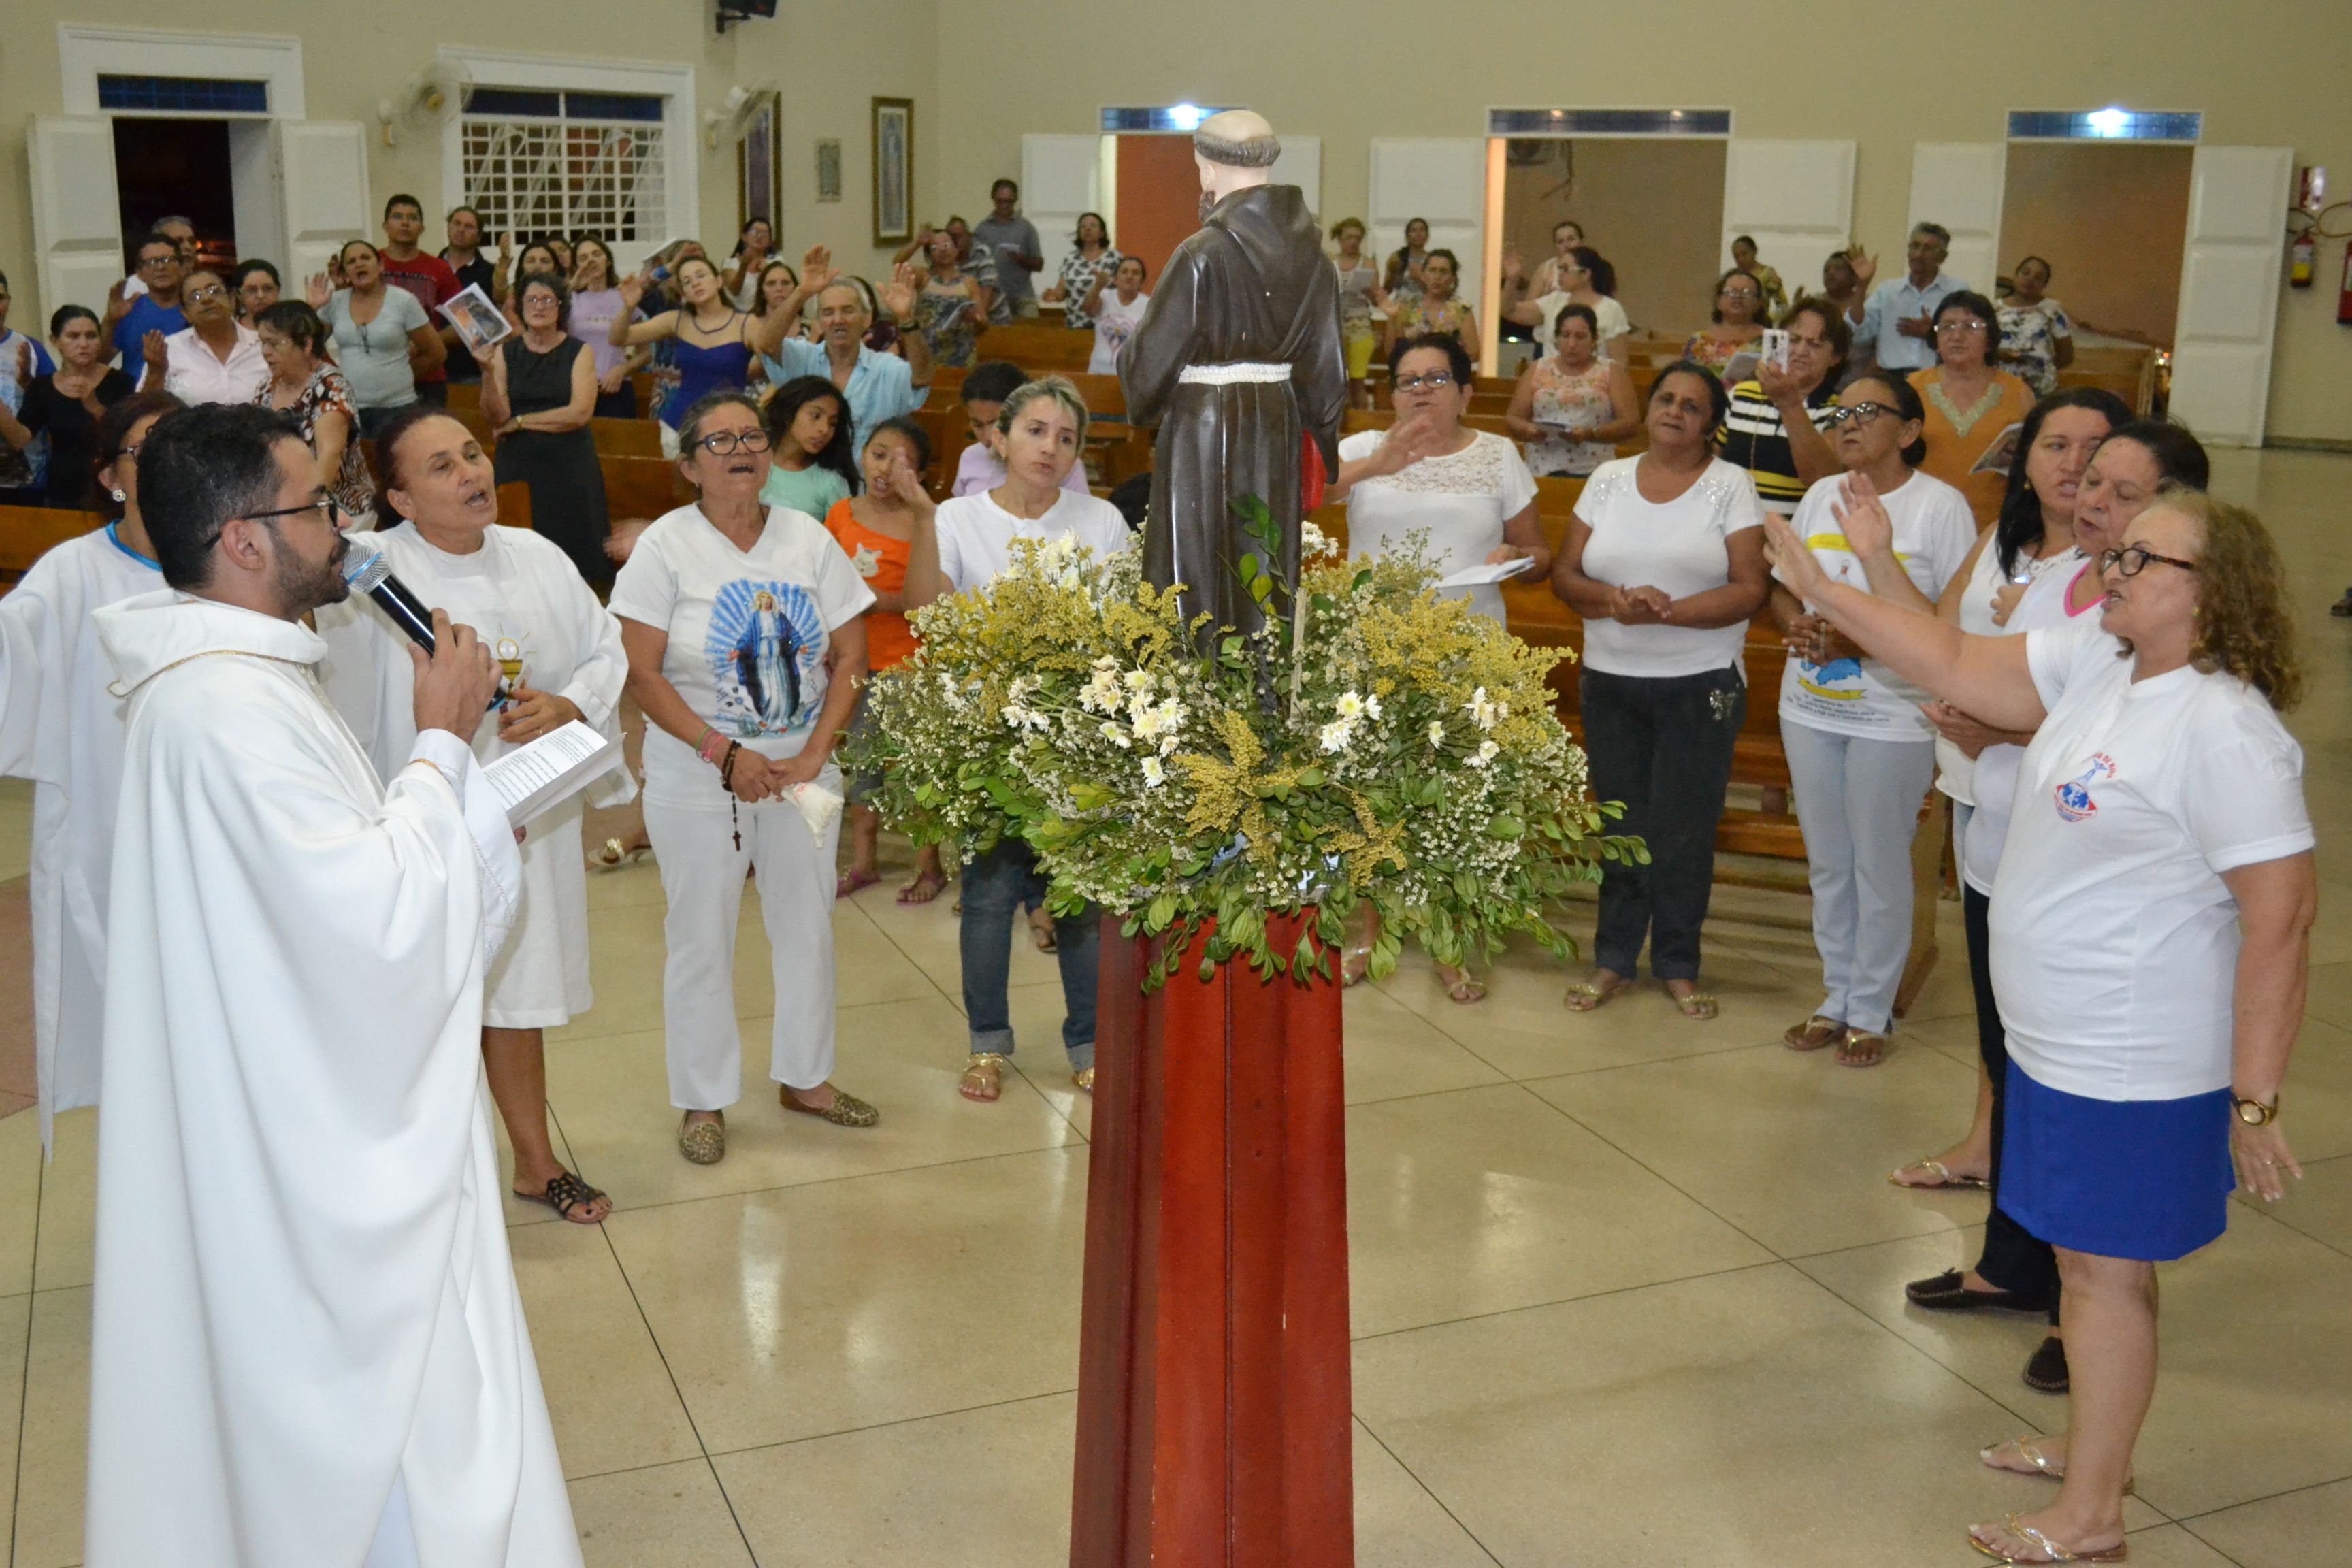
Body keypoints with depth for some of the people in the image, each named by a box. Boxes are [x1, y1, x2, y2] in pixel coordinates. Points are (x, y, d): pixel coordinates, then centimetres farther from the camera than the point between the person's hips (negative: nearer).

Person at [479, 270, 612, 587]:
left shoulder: (579, 353, 3)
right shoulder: (505, 352, 7)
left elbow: (580, 413, -10)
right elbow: (496, 418, 0)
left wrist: (520, 422, -7)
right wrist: (488, 372, -15)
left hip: (569, 466, -1)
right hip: (518, 466, 1)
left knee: (574, 565, -4)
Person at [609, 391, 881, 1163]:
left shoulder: (808, 539, 1)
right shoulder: (666, 546, -8)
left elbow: (850, 654, 1)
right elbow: (642, 674, -12)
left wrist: (814, 753, -10)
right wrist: (725, 754, -18)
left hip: (802, 769, 3)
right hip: (697, 774, -3)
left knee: (807, 923, 13)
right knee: (701, 936, 6)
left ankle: (805, 1076, 31)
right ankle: (703, 1098, 22)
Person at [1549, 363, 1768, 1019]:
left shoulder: (1730, 486, -2)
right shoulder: (1609, 479, 7)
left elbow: (1752, 589, -9)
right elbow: (1565, 573, 5)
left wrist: (1669, 610, -20)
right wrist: (1612, 599, -15)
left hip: (1700, 686, -2)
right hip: (1609, 682, 3)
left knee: (1685, 829, 1)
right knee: (1620, 822, 8)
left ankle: (1678, 965, 15)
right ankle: (1613, 958, 19)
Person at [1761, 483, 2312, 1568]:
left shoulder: (2224, 729, -24)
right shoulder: (2095, 663, 1)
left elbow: (2283, 916, -24)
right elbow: (1958, 668, 10)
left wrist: (2255, 1102, -21)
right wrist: (1825, 592, 6)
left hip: (2134, 1069, -8)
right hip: (2058, 1044, 8)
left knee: (2104, 1268, 5)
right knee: (2087, 1258, 21)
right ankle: (2090, 1448, 40)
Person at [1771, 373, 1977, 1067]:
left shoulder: (1940, 505, -10)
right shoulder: (1821, 496, 8)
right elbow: (1785, 588, 16)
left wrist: (1862, 643, -22)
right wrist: (1797, 624, -7)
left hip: (1891, 717, -6)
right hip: (1811, 706, 6)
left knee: (1879, 868, 5)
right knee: (1827, 863, 15)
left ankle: (1871, 1010, 20)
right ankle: (1837, 998, 29)